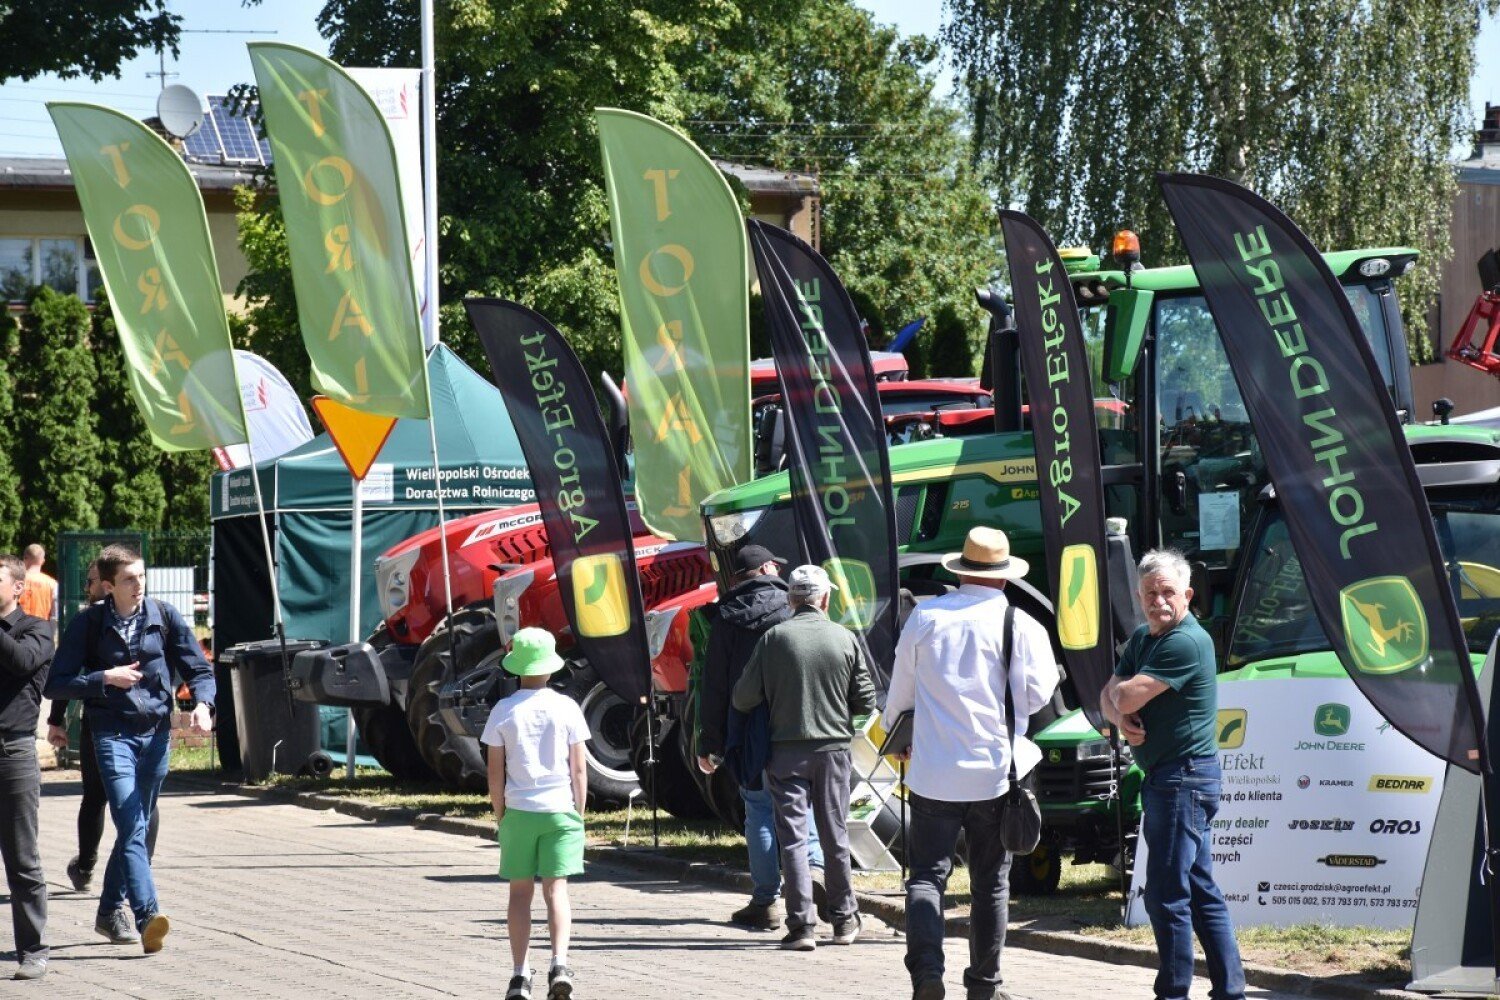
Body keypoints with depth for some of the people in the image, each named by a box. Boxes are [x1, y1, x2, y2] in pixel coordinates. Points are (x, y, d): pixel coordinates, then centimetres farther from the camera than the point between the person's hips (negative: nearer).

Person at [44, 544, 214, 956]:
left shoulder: (165, 616, 3)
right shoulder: (88, 624, -3)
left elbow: (198, 668, 6)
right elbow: (55, 684, -3)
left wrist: (203, 704, -14)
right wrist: (105, 678, -15)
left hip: (157, 732, 4)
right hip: (113, 733, -4)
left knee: (137, 827, 13)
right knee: (131, 827, -17)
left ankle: (110, 910, 29)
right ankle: (147, 916, -29)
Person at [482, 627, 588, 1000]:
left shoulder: (504, 711, -2)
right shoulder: (566, 708, -2)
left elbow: (495, 773, 0)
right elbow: (580, 769, 1)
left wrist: (500, 816, 10)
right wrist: (579, 813, 10)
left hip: (518, 811, 0)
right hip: (559, 809, 0)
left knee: (520, 892, 8)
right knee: (556, 888, 0)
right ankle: (559, 962, -18)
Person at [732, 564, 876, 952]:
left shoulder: (774, 639, -7)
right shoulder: (845, 639, -2)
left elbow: (743, 698, -6)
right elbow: (865, 702, 2)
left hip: (786, 750, -2)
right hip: (833, 748, 2)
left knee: (793, 835, 1)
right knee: (835, 835, 13)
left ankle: (801, 924, -5)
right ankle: (844, 920, 22)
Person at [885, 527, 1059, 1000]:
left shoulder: (926, 616, 0)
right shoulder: (1021, 626, -7)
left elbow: (901, 689, 9)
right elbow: (1036, 694, -6)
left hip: (934, 771, 1)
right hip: (995, 773, -1)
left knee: (927, 874, 4)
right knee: (991, 882, 11)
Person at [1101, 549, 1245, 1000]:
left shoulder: (1187, 642, -17)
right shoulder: (1142, 638, 14)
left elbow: (1127, 695, -22)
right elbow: (1110, 698, 14)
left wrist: (1121, 693, 2)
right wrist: (1122, 718, -9)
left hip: (1183, 776, -10)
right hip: (1164, 778, 10)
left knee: (1166, 895, -8)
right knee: (1201, 892, 12)